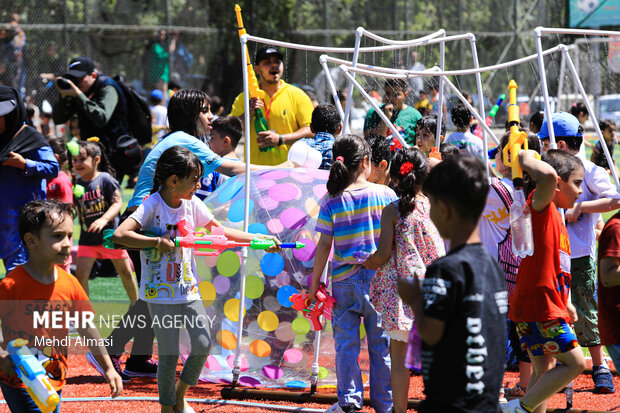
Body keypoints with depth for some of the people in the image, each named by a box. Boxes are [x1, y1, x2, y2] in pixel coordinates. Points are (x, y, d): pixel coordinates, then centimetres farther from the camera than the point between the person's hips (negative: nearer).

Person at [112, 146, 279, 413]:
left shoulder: (192, 205, 3)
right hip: (161, 293, -5)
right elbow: (119, 235, -26)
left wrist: (258, 238, 5)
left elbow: (220, 231, 13)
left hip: (189, 289, 5)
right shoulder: (152, 206, -15)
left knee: (203, 345, -2)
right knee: (169, 354, -1)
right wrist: (158, 241, -26)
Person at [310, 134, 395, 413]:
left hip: (344, 281, 0)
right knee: (381, 344, 8)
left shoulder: (331, 201, -5)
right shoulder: (385, 195, -4)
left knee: (346, 343, 7)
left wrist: (314, 283, 2)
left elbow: (324, 245, -5)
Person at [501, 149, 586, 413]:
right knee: (574, 362, -6)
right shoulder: (540, 206, -13)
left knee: (544, 369, 13)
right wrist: (527, 159, -18)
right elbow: (548, 175, -36)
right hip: (539, 306, -10)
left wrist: (565, 303, 29)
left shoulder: (555, 216, 17)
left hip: (547, 307, 10)